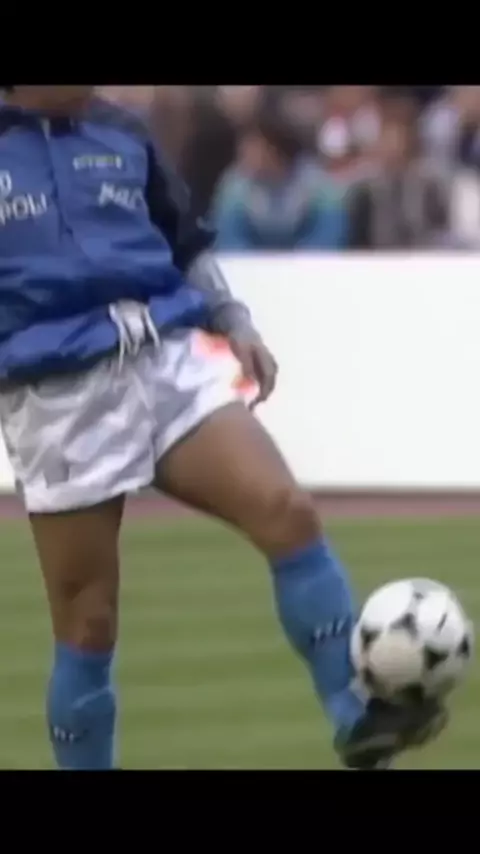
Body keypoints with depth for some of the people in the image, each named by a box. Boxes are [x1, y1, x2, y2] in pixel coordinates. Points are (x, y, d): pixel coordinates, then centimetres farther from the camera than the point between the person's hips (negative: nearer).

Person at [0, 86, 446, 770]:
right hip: (59, 396, -3)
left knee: (287, 508, -18)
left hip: (168, 361, 3)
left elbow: (187, 244, 23)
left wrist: (234, 322, 10)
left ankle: (356, 717, -14)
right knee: (87, 622, 0)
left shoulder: (120, 136, 12)